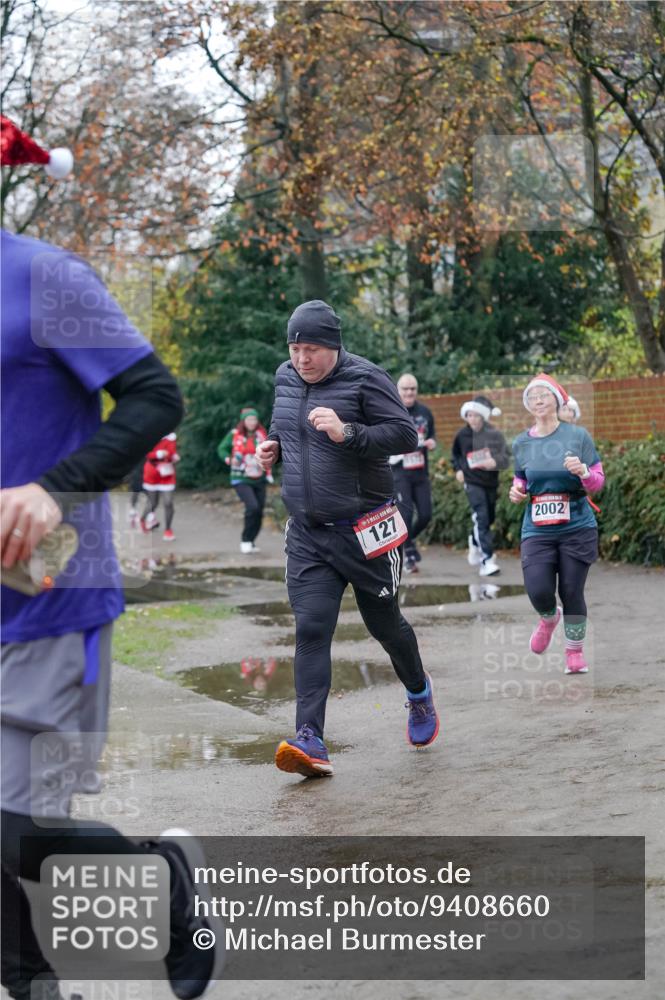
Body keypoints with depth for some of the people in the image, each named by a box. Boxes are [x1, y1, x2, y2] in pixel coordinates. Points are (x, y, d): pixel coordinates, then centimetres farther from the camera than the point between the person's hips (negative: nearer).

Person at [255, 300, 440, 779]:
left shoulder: (365, 379, -11)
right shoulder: (285, 379, 8)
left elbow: (406, 435, -17)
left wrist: (347, 433, -28)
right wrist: (273, 448, 4)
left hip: (364, 528, -4)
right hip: (307, 533, 4)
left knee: (384, 623, 11)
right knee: (311, 630, -9)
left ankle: (419, 692, 42)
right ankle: (311, 740, -16)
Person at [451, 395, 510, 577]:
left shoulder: (495, 435, -6)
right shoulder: (462, 434, -1)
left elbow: (506, 458, -10)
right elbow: (455, 454, 18)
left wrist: (495, 462, -29)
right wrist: (458, 469, 4)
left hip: (491, 482, 2)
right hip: (472, 481, -2)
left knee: (488, 519, 16)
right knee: (482, 519, -15)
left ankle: (475, 544, 45)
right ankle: (487, 560, -18)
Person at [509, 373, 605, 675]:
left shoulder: (578, 435, -2)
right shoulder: (521, 443, 6)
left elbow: (598, 482, 1)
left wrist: (583, 472, -20)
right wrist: (517, 492, -2)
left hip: (577, 528, -1)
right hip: (537, 531, 2)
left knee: (572, 592, 0)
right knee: (538, 591, -12)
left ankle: (575, 651, 22)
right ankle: (549, 617, 25)